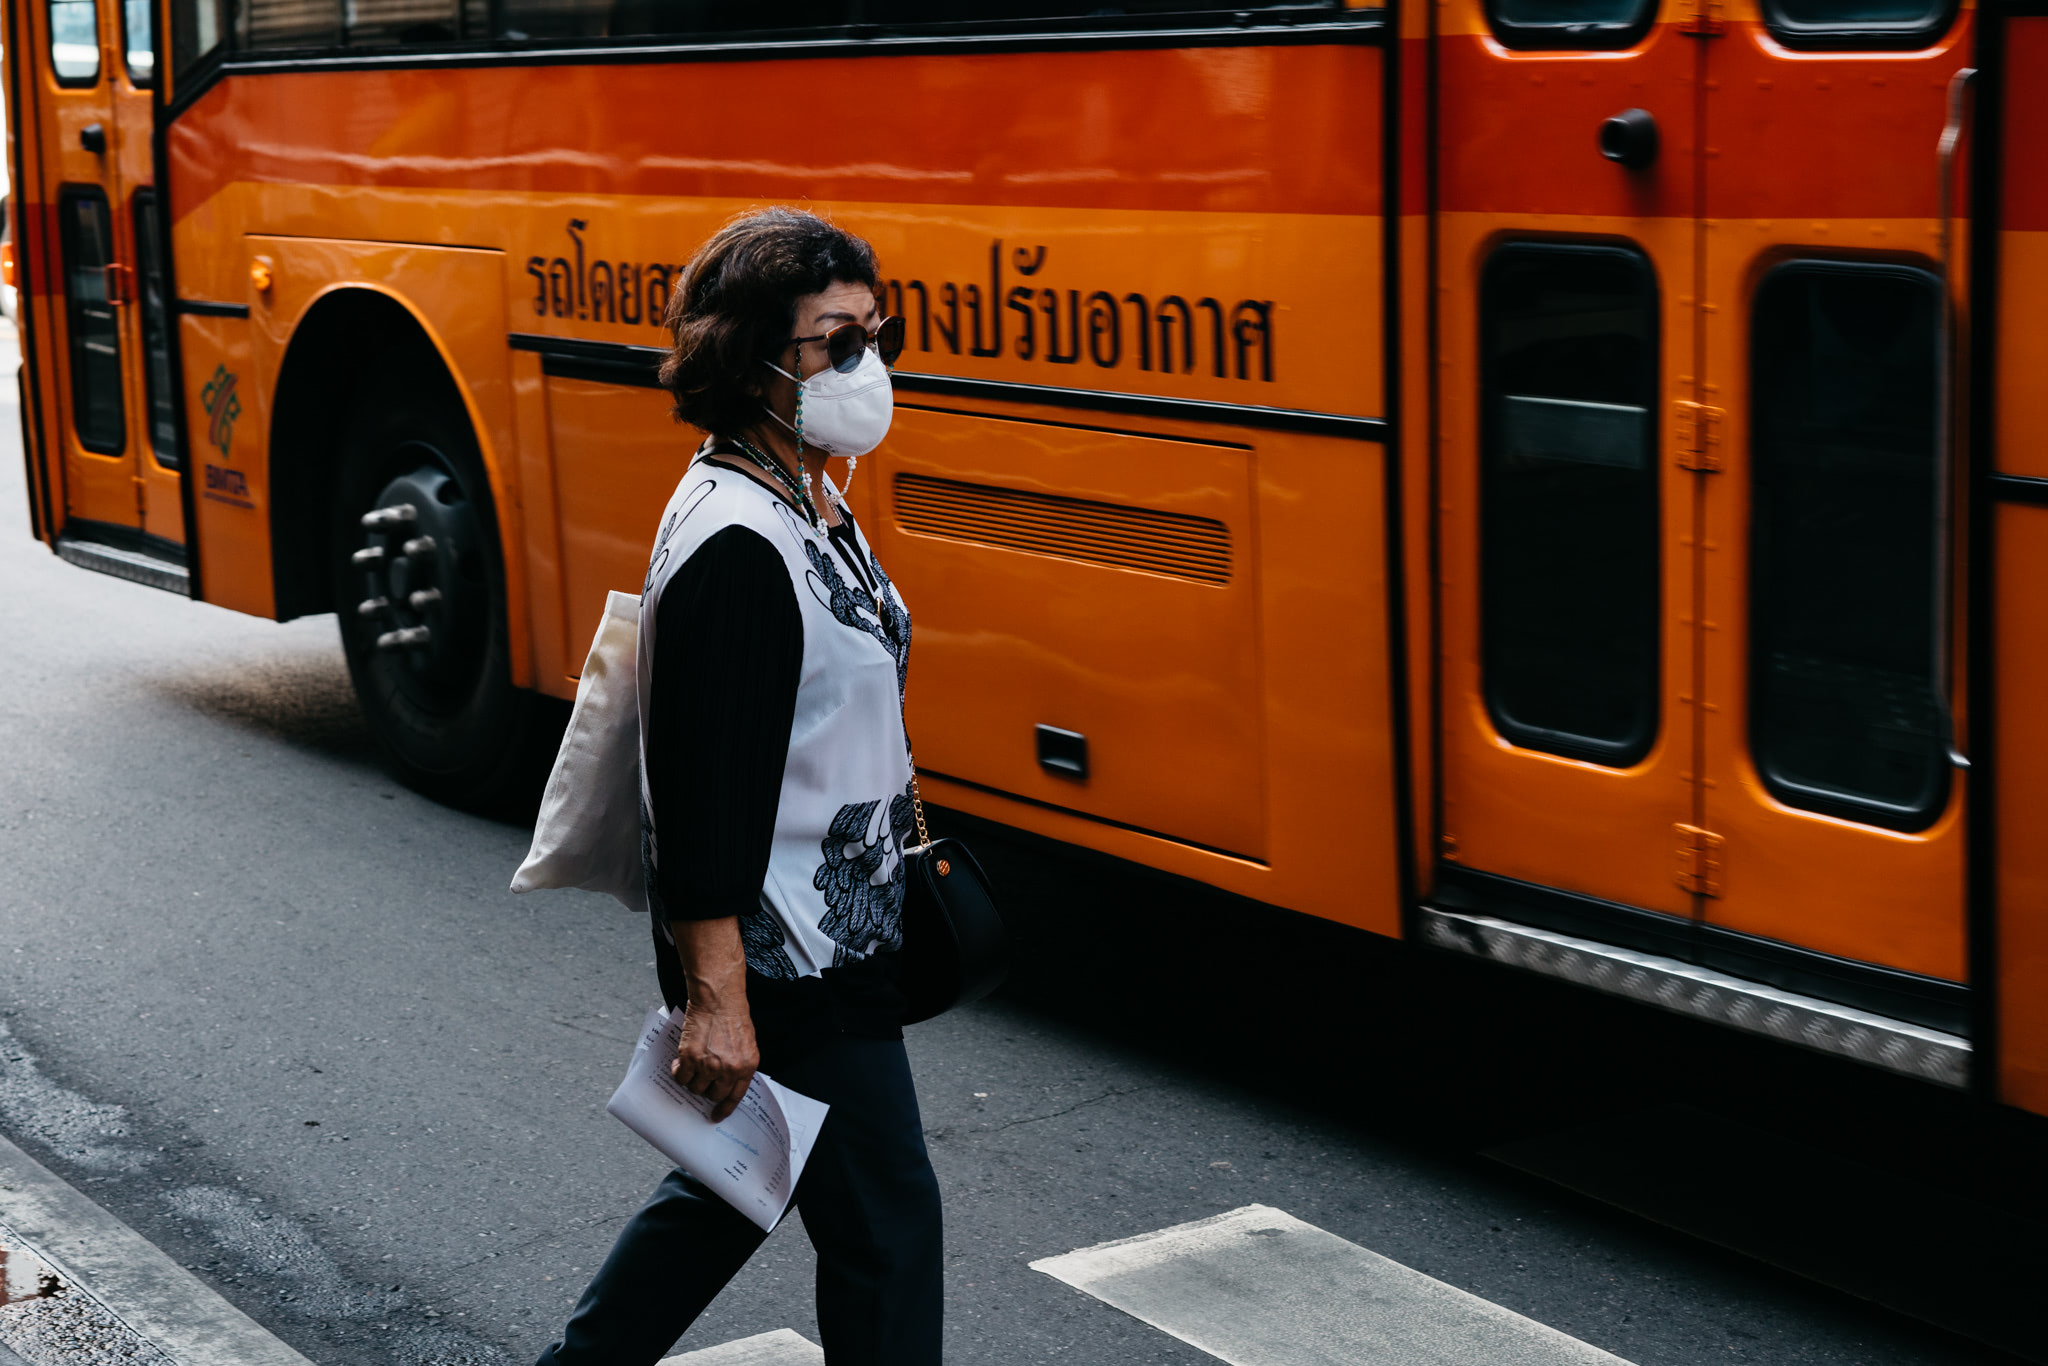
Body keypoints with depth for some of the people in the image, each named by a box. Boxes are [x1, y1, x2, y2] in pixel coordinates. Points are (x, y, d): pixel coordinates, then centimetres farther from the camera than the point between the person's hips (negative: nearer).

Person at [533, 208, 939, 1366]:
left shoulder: (810, 503, 8)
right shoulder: (734, 546, -24)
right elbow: (702, 791, -25)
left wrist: (894, 876, 23)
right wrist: (716, 999, -25)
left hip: (837, 935, 10)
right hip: (783, 964, -10)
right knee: (883, 1219, 3)